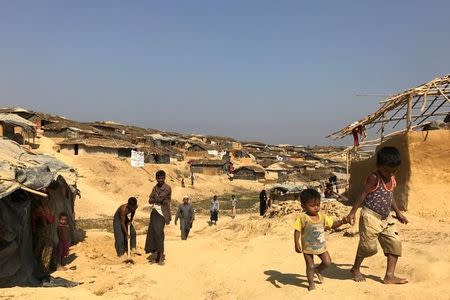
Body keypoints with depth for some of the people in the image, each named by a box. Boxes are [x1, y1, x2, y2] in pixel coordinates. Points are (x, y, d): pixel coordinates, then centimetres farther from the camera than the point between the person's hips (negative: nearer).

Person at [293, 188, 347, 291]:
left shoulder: (323, 216, -4)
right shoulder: (302, 217, -19)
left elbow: (332, 225, 4)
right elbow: (297, 231, -17)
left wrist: (342, 222, -14)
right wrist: (296, 244, -25)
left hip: (321, 246, 4)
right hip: (308, 247, -4)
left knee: (327, 262, 6)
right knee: (310, 266, 4)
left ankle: (318, 270, 36)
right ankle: (311, 283, 26)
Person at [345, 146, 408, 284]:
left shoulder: (392, 178, 8)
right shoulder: (374, 177, -15)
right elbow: (363, 195, -17)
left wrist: (398, 213, 28)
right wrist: (352, 212, -21)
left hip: (386, 218, 8)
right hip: (371, 216, -8)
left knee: (395, 242, 0)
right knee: (368, 245, -2)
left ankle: (389, 275, 6)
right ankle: (356, 269, 22)